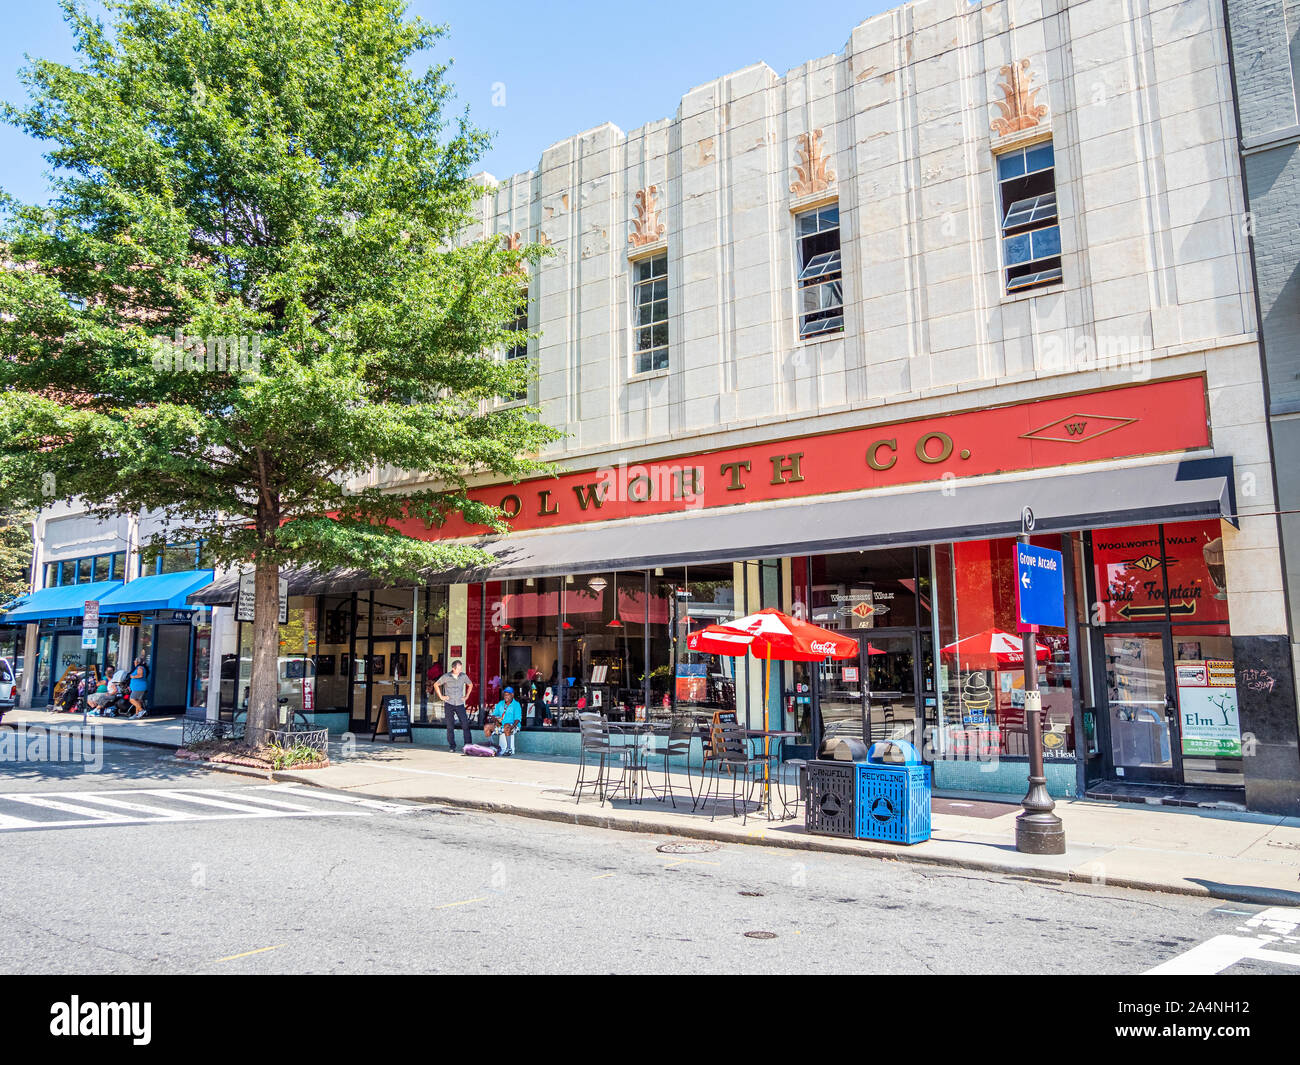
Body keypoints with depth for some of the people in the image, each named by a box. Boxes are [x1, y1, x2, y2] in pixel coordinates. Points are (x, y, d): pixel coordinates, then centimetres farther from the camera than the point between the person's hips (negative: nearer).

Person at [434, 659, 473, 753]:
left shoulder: (463, 676, 1)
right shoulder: (446, 677, -5)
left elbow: (470, 685, 18)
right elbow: (436, 685, 9)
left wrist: (466, 696, 10)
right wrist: (441, 696, 5)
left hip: (460, 704, 1)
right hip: (449, 704, -1)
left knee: (465, 724, -6)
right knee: (450, 726, 1)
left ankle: (468, 745, -1)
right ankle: (452, 746, 9)